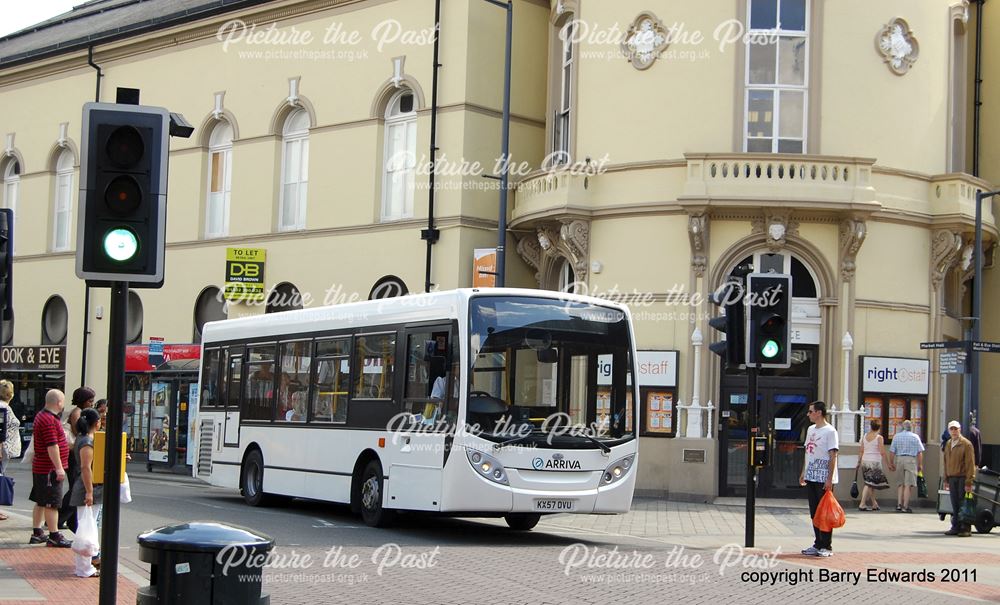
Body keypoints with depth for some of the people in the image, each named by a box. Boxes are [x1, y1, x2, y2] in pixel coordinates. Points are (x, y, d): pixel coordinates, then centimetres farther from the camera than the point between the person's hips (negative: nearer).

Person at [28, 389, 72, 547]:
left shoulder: (41, 416, 12)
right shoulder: (50, 420, -21)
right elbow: (52, 446, -24)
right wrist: (59, 468, -24)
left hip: (40, 467, 10)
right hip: (50, 469, -10)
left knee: (40, 502, 15)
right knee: (52, 503, -5)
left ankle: (37, 533, 21)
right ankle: (54, 536, -1)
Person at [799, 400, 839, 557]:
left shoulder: (830, 431, -11)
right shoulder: (811, 430, 15)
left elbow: (833, 456, -15)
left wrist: (829, 479, -19)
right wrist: (803, 473, 19)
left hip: (824, 479, -8)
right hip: (811, 478, 8)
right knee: (814, 513, 11)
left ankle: (827, 547, 2)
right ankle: (818, 545, 18)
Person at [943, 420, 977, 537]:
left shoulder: (966, 444, -7)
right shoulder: (948, 444, 14)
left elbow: (970, 463, -10)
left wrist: (968, 482, -15)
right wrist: (946, 479, 13)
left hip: (963, 478, -6)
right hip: (952, 478, 6)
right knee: (955, 505, 5)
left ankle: (966, 528, 0)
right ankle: (955, 527, 9)